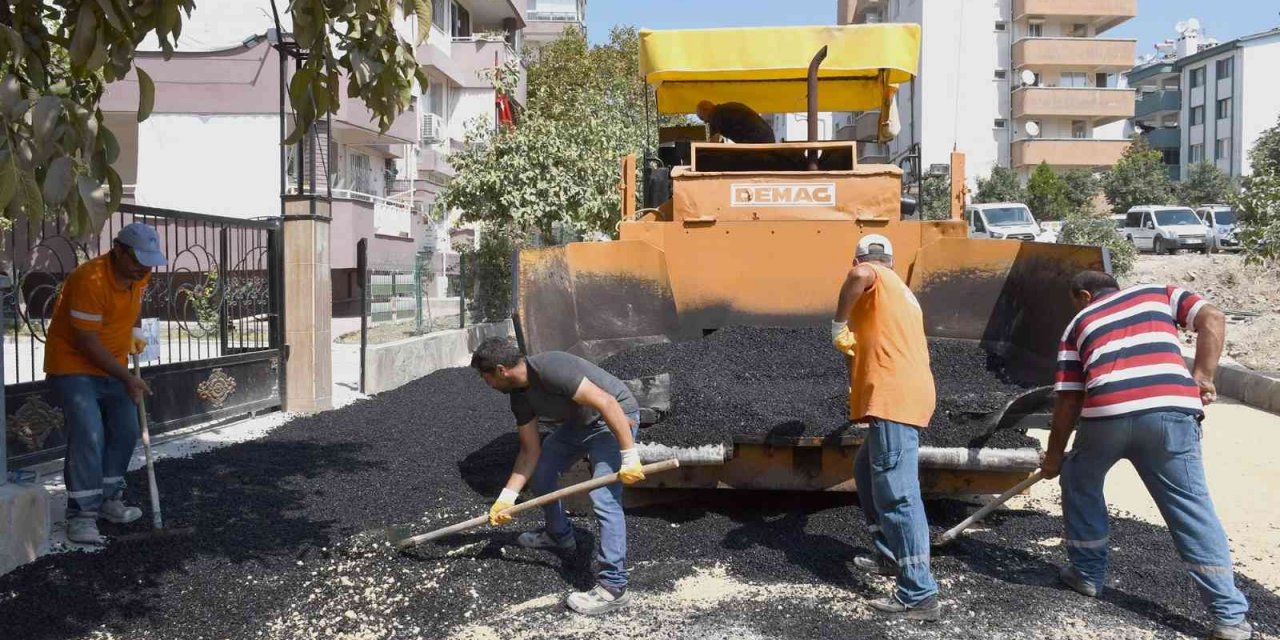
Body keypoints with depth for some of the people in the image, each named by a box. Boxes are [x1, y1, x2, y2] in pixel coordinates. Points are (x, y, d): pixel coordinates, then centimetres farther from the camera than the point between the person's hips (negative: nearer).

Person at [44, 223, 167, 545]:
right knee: (88, 435, -19)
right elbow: (87, 342, -25)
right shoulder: (90, 279, -28)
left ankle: (107, 499, 25)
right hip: (73, 365, -8)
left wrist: (132, 336, 5)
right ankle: (81, 515, -12)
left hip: (112, 367, 8)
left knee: (125, 432, 10)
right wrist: (127, 378, -20)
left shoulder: (139, 276, -3)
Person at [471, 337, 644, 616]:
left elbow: (606, 403, -33)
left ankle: (614, 588, -16)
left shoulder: (549, 369, -30)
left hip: (616, 418, -9)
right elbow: (530, 451, 5)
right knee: (539, 473, 15)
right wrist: (506, 498, -1)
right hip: (578, 422, 9)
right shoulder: (520, 397, -2)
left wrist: (629, 456, -33)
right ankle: (559, 536, 38)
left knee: (604, 499, -20)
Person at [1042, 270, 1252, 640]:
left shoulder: (1079, 324, 25)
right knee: (1192, 507, 8)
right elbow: (1213, 319, 9)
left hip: (1107, 411, 0)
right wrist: (1202, 377, 10)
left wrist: (1054, 456, 30)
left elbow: (1068, 400, 21)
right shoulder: (1158, 293, 27)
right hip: (1172, 409, 0)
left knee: (1080, 484, 27)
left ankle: (1087, 574, 33)